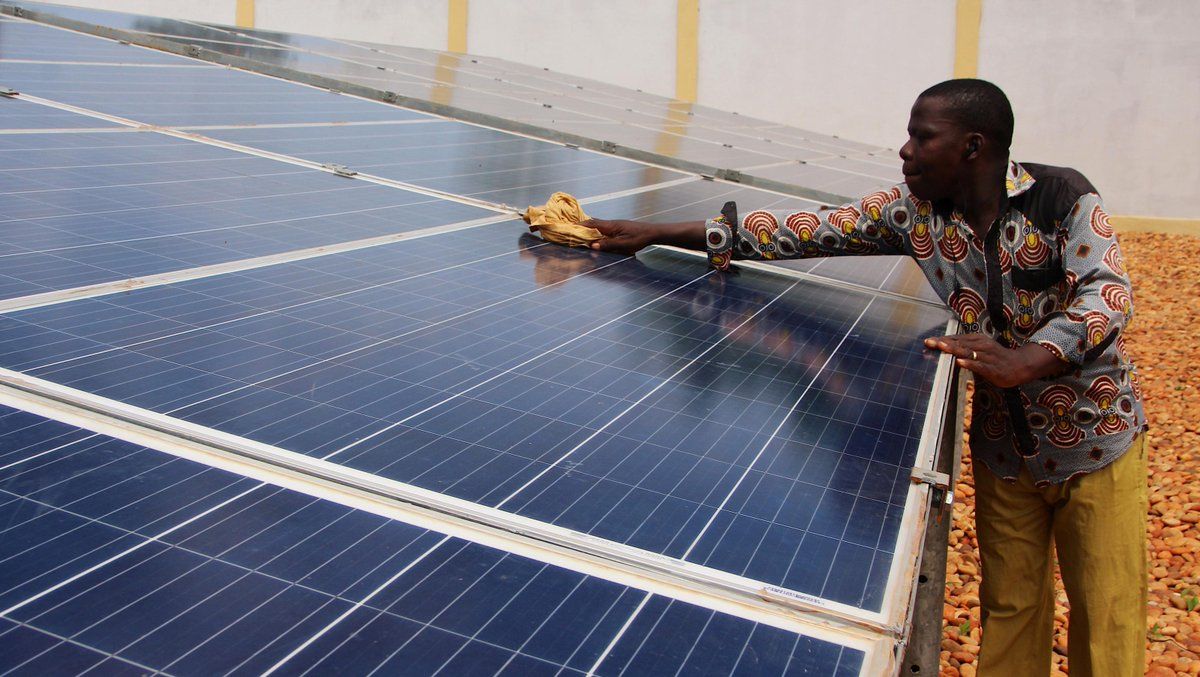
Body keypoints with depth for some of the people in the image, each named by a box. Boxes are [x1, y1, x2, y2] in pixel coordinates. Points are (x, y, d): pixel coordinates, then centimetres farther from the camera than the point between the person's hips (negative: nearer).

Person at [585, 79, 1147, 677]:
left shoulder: (1062, 197, -16)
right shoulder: (912, 210, -8)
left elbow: (1109, 292, -26)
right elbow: (807, 230, -10)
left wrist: (1025, 362, -46)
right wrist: (658, 235, -13)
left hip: (1098, 443, -2)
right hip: (1004, 451, 3)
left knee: (1106, 625, 6)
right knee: (1008, 612, 12)